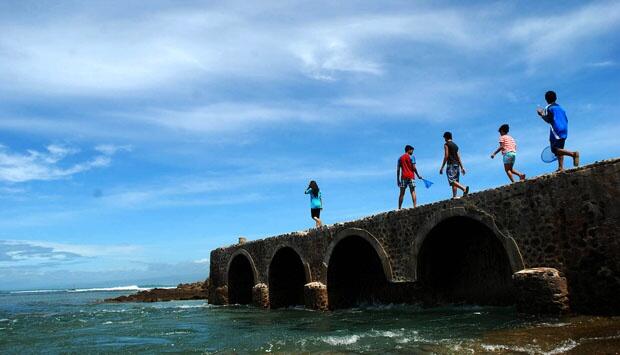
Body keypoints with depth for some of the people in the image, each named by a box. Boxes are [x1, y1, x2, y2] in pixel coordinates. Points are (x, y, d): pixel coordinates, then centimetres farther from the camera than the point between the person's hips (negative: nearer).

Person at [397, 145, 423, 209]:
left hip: (403, 177, 3)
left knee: (402, 193, 2)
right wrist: (418, 176, 2)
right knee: (413, 191, -2)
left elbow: (398, 170, 10)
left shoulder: (400, 158, 15)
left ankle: (399, 208, -3)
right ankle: (415, 206, -12)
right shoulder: (411, 157, 2)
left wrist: (398, 179, 11)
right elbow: (414, 167, -6)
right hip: (411, 176, -3)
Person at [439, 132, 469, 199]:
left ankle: (464, 188, -35)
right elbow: (459, 157, 18)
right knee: (455, 181, 6)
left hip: (451, 164, -8)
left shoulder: (446, 144, -1)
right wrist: (462, 167, 17)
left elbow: (446, 156, -10)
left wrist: (442, 167, -9)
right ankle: (454, 196, -2)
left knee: (452, 180, -17)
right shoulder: (455, 145, 21)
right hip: (456, 165, 8)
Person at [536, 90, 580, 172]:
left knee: (555, 149, -13)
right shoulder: (560, 107, 21)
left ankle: (573, 153, -31)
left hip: (556, 131, -8)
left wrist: (542, 114, 5)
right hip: (564, 131, 8)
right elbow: (566, 120, 22)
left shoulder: (548, 108, -1)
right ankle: (561, 167, 3)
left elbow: (548, 120, -10)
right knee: (559, 149, 10)